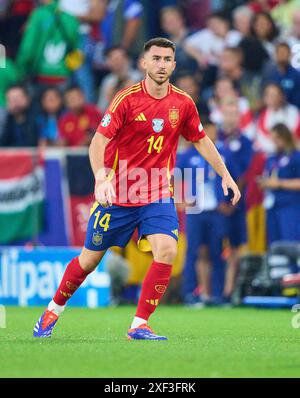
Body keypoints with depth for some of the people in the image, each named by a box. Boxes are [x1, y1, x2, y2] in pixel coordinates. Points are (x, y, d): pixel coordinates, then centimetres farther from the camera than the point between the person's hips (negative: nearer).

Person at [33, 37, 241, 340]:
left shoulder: (183, 103, 0)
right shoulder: (127, 98, -12)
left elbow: (201, 140, 15)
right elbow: (99, 141, -16)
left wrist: (225, 175, 10)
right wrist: (101, 177, -32)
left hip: (158, 195, 3)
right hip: (117, 193, -2)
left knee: (167, 250, -20)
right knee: (90, 258, 8)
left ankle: (139, 326, -11)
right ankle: (53, 310, 33)